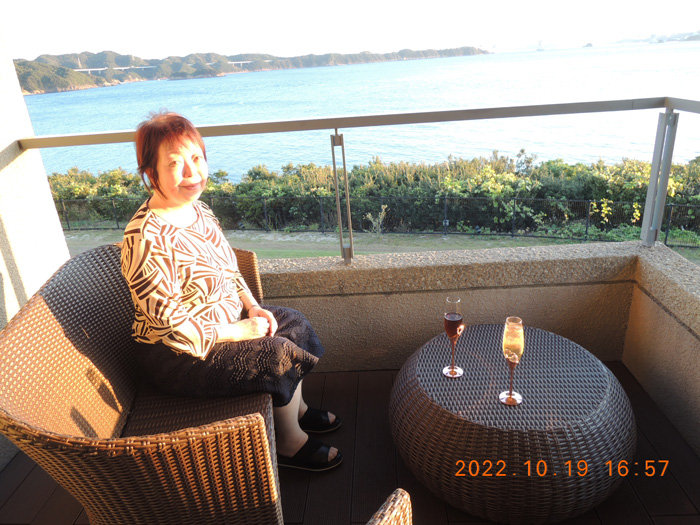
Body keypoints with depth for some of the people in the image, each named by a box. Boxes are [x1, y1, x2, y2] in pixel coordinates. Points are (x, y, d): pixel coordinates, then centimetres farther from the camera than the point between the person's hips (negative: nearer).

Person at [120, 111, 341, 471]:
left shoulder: (197, 208, -1)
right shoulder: (146, 239, -30)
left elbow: (228, 270, 11)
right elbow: (169, 322, -28)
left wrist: (252, 307, -3)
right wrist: (235, 332, -20)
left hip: (226, 322, 9)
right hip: (178, 357, -9)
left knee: (293, 323, 7)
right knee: (281, 355, -14)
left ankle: (297, 409, 27)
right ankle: (290, 444, 11)